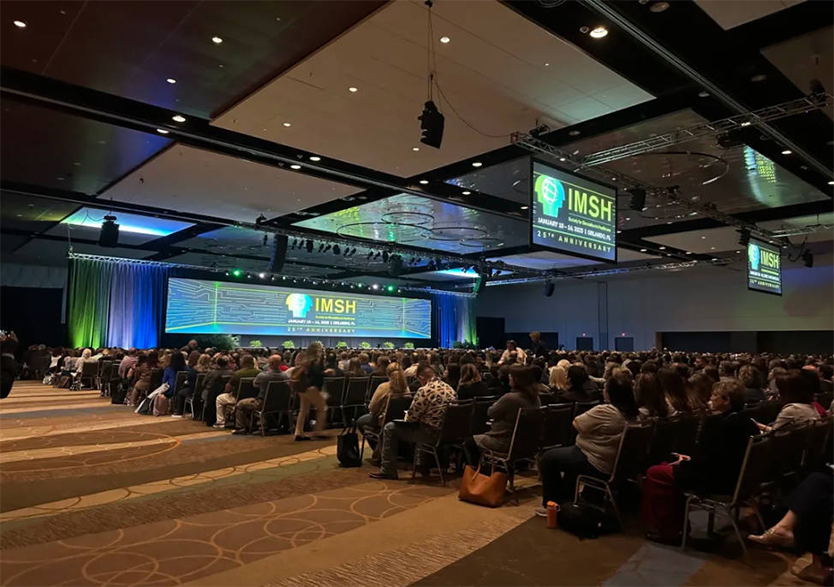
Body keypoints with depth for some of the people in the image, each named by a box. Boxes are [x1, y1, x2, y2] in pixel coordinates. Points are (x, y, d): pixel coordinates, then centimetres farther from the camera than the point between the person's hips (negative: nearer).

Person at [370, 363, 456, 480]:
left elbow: (412, 417, -14)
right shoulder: (449, 388, 3)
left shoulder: (425, 390, -20)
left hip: (432, 433, -8)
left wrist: (405, 416, 9)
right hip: (447, 431, 8)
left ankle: (388, 471, 9)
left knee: (390, 428, 3)